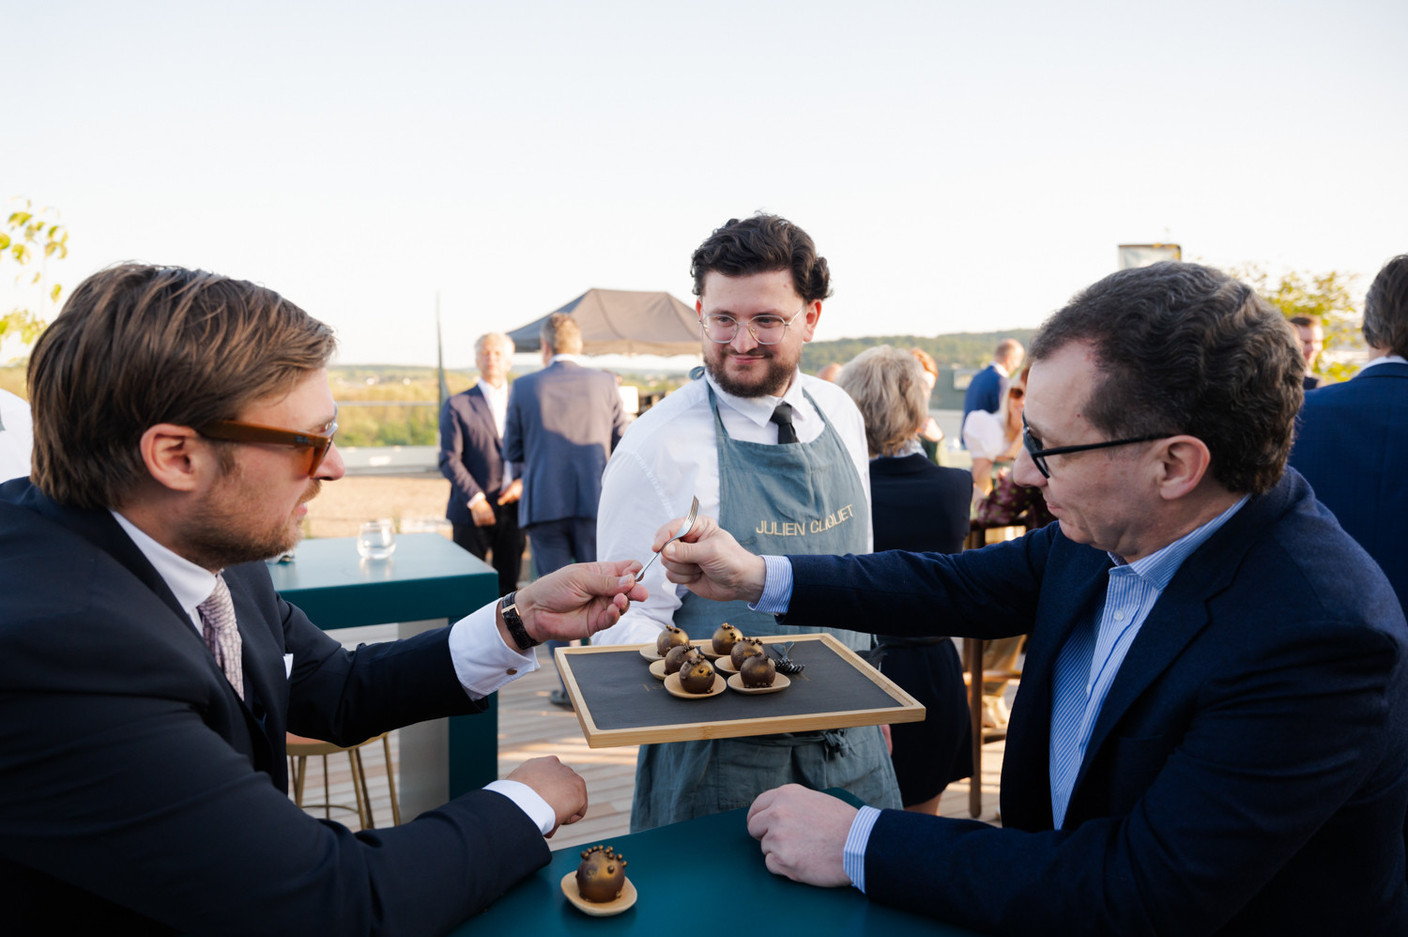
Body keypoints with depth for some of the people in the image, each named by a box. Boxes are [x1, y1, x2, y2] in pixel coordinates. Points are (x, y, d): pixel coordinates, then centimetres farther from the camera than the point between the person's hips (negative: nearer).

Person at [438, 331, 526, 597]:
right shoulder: (457, 406, 0)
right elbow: (449, 461, -5)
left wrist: (523, 482, -9)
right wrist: (475, 501, -14)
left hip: (513, 509, 3)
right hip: (472, 513, -3)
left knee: (508, 584, 9)